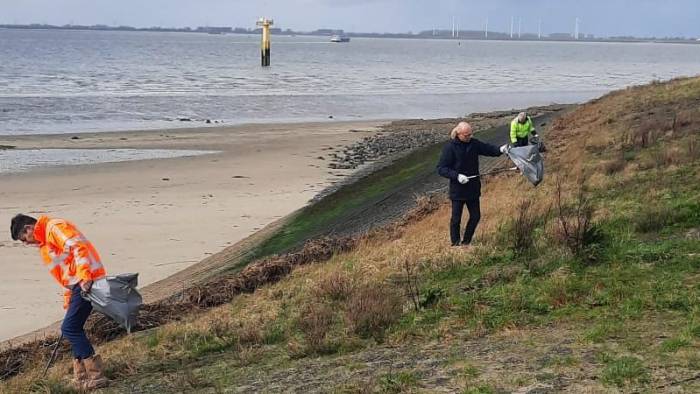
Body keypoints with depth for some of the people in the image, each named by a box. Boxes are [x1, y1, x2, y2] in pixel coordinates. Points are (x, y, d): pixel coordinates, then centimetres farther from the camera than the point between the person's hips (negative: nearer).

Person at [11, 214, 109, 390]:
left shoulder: (55, 227, -8)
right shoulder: (45, 241, 24)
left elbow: (78, 247, -22)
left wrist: (84, 277, -30)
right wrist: (69, 299, 24)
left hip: (87, 282, -10)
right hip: (79, 284, 10)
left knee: (70, 328, -10)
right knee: (73, 329, 13)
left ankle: (96, 375, -8)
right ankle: (81, 377, 18)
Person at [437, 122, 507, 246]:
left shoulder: (474, 143, 1)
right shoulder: (450, 147, -14)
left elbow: (488, 149, 9)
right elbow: (441, 168, -14)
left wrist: (500, 150, -12)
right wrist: (457, 176, -26)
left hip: (473, 188, 6)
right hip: (457, 190, -6)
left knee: (475, 216, 12)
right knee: (456, 219, 3)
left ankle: (466, 242, 28)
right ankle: (455, 244, 17)